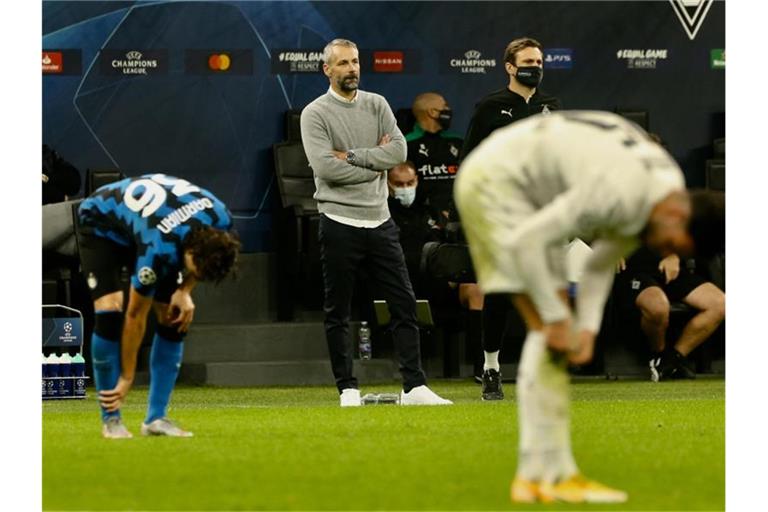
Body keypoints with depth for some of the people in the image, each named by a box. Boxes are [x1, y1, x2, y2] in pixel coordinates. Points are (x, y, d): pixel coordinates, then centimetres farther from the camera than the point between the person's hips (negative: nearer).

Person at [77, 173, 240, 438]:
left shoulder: (222, 221, -28)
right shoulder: (159, 250, -42)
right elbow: (135, 317, -28)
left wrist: (185, 290, -15)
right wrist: (127, 378, -20)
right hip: (100, 223, -6)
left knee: (174, 318, -8)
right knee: (110, 311, -25)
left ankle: (156, 418, -3)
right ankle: (111, 420, -15)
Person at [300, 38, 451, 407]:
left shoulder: (377, 105, 10)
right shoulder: (315, 114, -3)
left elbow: (398, 151, -4)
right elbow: (324, 166, -17)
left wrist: (352, 156, -12)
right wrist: (373, 165, -9)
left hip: (380, 221, 4)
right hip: (340, 223, -4)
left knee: (404, 304, 1)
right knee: (337, 313, 1)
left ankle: (414, 386, 3)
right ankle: (347, 388, 9)